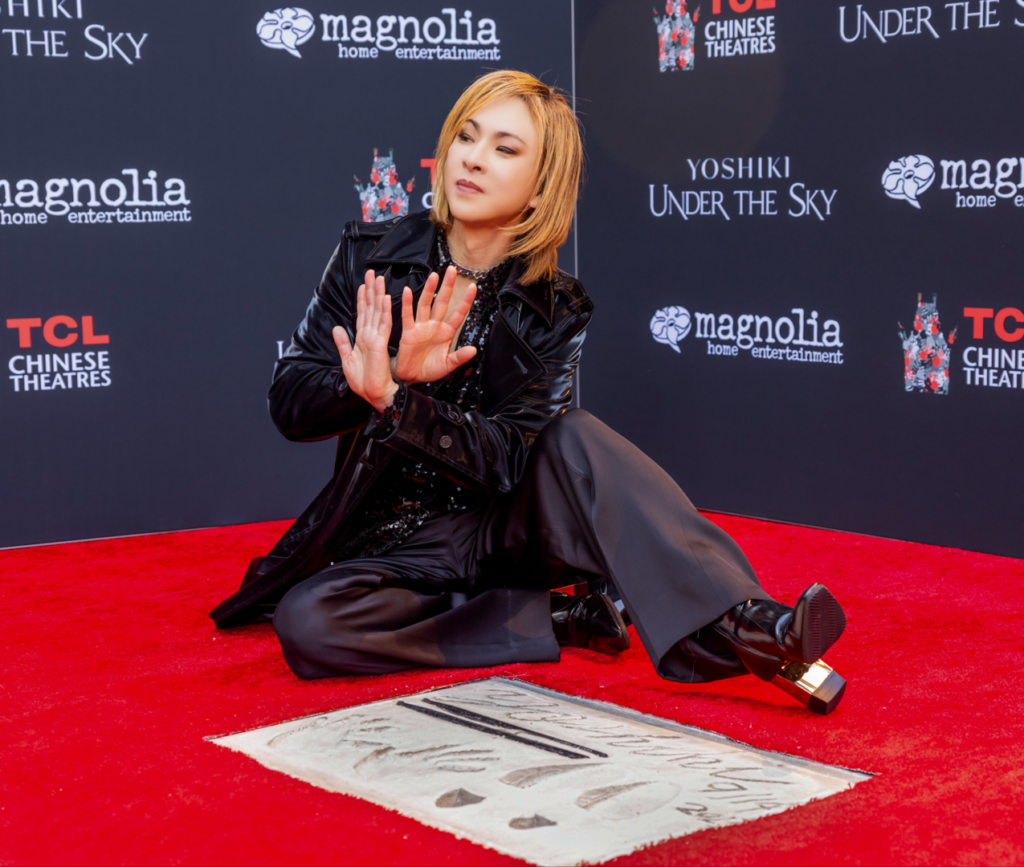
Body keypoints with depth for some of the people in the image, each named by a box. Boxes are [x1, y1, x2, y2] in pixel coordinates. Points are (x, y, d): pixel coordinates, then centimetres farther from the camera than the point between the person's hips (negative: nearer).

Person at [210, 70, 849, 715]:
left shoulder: (555, 311, -5)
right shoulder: (370, 256, -3)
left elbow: (508, 462, -15)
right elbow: (290, 403, -6)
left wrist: (393, 399, -31)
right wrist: (398, 373, -26)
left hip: (509, 528, -1)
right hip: (400, 543, 1)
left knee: (576, 438, -30)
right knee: (305, 621, -31)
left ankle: (740, 629, -38)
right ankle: (567, 620, -21)